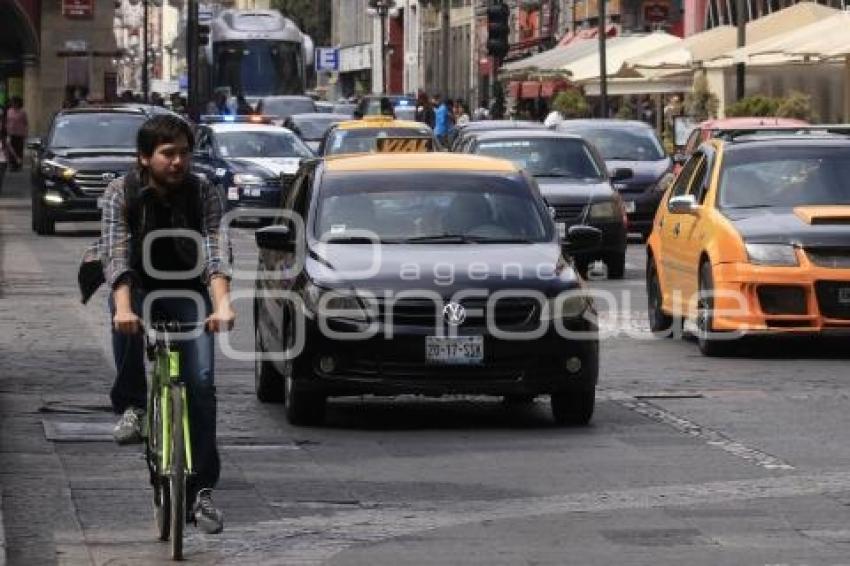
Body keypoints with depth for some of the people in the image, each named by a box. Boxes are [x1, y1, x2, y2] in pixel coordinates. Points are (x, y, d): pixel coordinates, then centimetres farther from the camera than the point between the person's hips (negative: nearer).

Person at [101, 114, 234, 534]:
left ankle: (200, 490, -9)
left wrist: (222, 304, -41)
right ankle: (130, 406, -14)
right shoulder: (120, 194, -13)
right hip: (137, 289, -1)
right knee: (126, 322, -37)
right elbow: (115, 254, -25)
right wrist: (123, 307, -43)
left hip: (187, 293, 1)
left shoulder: (203, 194, -10)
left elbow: (216, 251, -22)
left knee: (201, 383, -15)